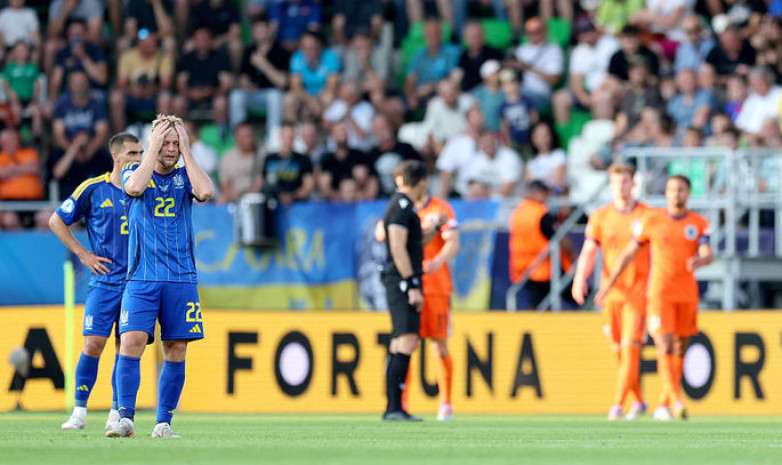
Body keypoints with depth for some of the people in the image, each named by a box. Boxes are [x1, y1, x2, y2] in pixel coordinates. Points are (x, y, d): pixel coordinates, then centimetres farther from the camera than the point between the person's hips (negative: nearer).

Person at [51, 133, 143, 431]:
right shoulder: (93, 189, 0)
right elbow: (56, 221, 9)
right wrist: (82, 253, 2)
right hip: (104, 280, -2)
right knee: (93, 344, -9)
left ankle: (116, 414, 10)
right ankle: (79, 410, 2)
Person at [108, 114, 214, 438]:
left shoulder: (185, 177, 9)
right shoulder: (133, 172, 6)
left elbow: (205, 192, -14)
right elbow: (135, 187, -19)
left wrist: (186, 151, -7)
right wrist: (153, 148, -12)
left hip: (181, 278, 2)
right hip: (141, 278, -2)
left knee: (176, 350, 1)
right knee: (132, 341, -16)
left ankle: (163, 423, 8)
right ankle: (125, 418, -16)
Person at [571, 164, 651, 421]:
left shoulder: (648, 216, 0)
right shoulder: (600, 216, 6)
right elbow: (589, 251, 2)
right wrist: (580, 279, -14)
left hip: (638, 291, -3)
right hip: (611, 291, 3)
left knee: (630, 348, -13)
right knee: (619, 350, 8)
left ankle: (617, 404, -15)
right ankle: (638, 400, 25)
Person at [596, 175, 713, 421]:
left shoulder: (699, 224, 5)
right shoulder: (652, 221, 0)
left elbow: (708, 255, -8)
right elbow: (628, 253, 5)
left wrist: (699, 260, -33)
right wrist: (608, 285, 4)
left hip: (687, 295, 3)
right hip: (659, 294, -3)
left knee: (679, 350, 6)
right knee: (665, 347, -15)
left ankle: (663, 406, 16)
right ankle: (677, 401, -24)